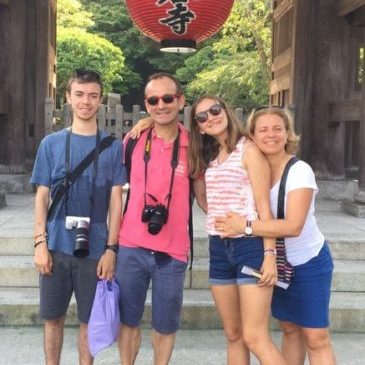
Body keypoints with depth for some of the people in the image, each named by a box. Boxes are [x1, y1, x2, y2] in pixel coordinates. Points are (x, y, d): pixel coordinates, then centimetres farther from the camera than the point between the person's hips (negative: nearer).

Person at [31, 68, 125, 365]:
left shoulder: (113, 147, 1)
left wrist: (111, 248, -6)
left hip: (95, 249, -1)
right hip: (56, 247, 1)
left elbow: (116, 200, 0)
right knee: (53, 317, 12)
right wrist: (40, 243, -4)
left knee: (89, 320, 10)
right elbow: (42, 196, 4)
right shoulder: (51, 143, 3)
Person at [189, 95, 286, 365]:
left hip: (250, 245, -6)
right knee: (233, 335, 11)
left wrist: (270, 254, -16)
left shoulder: (248, 149, -6)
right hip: (218, 248, 6)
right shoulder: (209, 156, 14)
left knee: (255, 337, -10)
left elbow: (264, 206, -10)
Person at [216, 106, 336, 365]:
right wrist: (232, 223, -15)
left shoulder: (300, 171, -21)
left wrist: (244, 226, -31)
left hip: (309, 263, -5)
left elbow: (293, 226, -30)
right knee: (290, 329, 16)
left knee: (316, 337, -1)